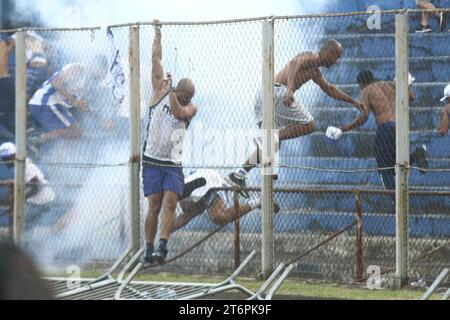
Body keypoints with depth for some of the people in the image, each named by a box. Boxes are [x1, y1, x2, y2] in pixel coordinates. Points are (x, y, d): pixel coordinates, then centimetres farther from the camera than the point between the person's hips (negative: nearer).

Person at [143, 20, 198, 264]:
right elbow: (156, 60, 3)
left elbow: (178, 112, -20)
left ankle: (162, 247, -23)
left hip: (173, 164, 1)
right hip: (152, 161, -1)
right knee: (154, 206, -6)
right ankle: (149, 249, 1)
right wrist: (158, 33, 4)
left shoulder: (191, 108, 4)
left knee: (170, 202, -16)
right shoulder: (161, 93, 3)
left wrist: (170, 90, -29)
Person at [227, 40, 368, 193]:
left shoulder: (315, 71, 31)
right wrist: (290, 89, -37)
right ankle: (275, 138, -21)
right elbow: (294, 64, -21)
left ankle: (239, 174, 2)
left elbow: (329, 89, 44)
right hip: (277, 91, -10)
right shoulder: (311, 56, 0)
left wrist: (354, 102, 45)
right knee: (308, 125, -6)